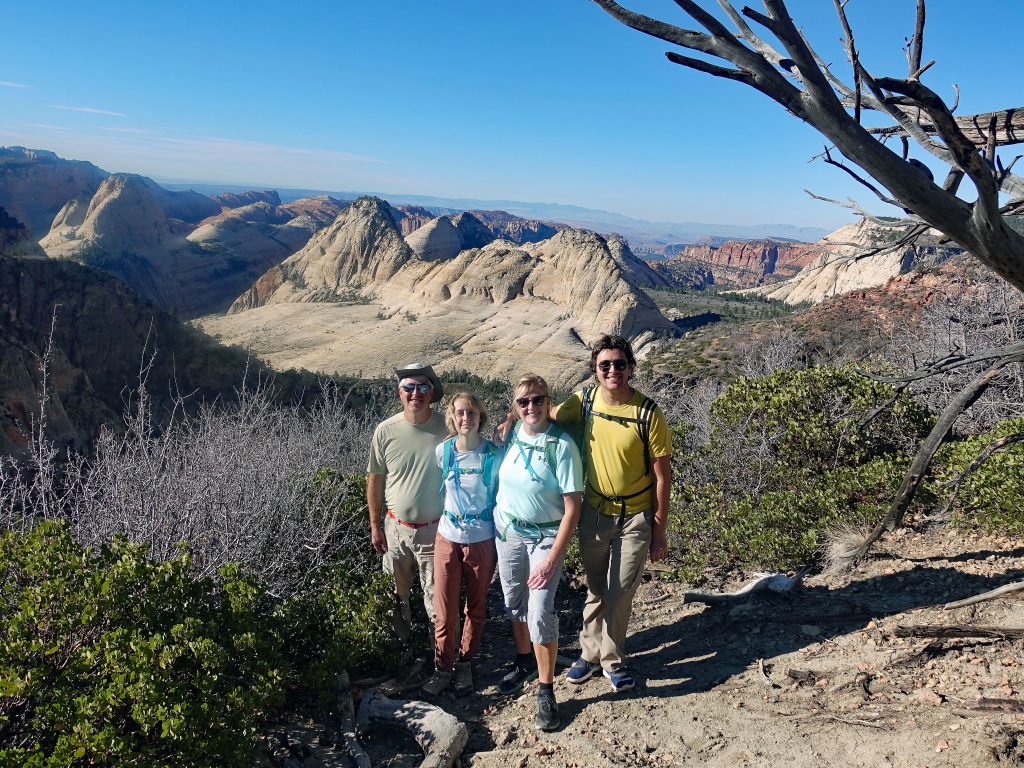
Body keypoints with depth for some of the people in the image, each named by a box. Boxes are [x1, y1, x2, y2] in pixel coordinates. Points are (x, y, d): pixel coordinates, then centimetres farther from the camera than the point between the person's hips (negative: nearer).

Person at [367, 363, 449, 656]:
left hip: (435, 529, -2)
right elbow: (375, 480, 2)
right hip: (396, 528, 2)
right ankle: (398, 641, 43)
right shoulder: (386, 431, -9)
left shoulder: (447, 429, -12)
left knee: (437, 597, 9)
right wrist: (375, 526, 4)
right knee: (396, 594, 20)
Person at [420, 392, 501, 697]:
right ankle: (442, 669, 23)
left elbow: (500, 498, -1)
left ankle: (465, 663, 33)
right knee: (444, 611, 5)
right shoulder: (442, 451, -5)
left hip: (481, 540, -1)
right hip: (447, 538, 1)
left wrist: (499, 545, 0)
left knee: (476, 607, 14)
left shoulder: (493, 455, -10)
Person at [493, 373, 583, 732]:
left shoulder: (562, 445, -19)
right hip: (507, 531, 5)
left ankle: (546, 691, 9)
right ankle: (523, 661, 42)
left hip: (545, 537, -4)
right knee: (514, 604, 16)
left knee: (540, 612, -10)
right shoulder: (511, 435, -5)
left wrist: (552, 559, -19)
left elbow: (572, 508, -18)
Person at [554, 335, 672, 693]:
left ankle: (611, 660, 29)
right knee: (596, 590, 17)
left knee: (620, 594, 7)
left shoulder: (648, 413, -18)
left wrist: (660, 529, -9)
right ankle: (591, 653, 37)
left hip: (635, 518, -3)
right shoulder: (584, 399, -9)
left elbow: (662, 475, -12)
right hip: (594, 512, 3)